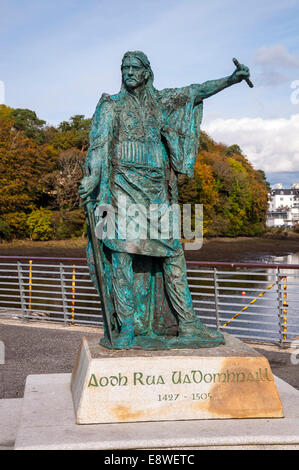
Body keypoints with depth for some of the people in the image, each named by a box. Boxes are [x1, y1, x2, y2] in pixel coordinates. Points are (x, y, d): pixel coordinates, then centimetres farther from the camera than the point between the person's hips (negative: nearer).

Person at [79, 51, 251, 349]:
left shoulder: (158, 102, 16)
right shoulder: (111, 105, 6)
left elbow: (194, 93, 19)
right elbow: (99, 144, -5)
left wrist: (231, 79, 12)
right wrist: (92, 177, -19)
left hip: (155, 188, 4)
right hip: (123, 185, -4)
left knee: (172, 250, 1)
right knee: (124, 251, -10)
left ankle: (188, 324, 7)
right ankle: (127, 329, -8)